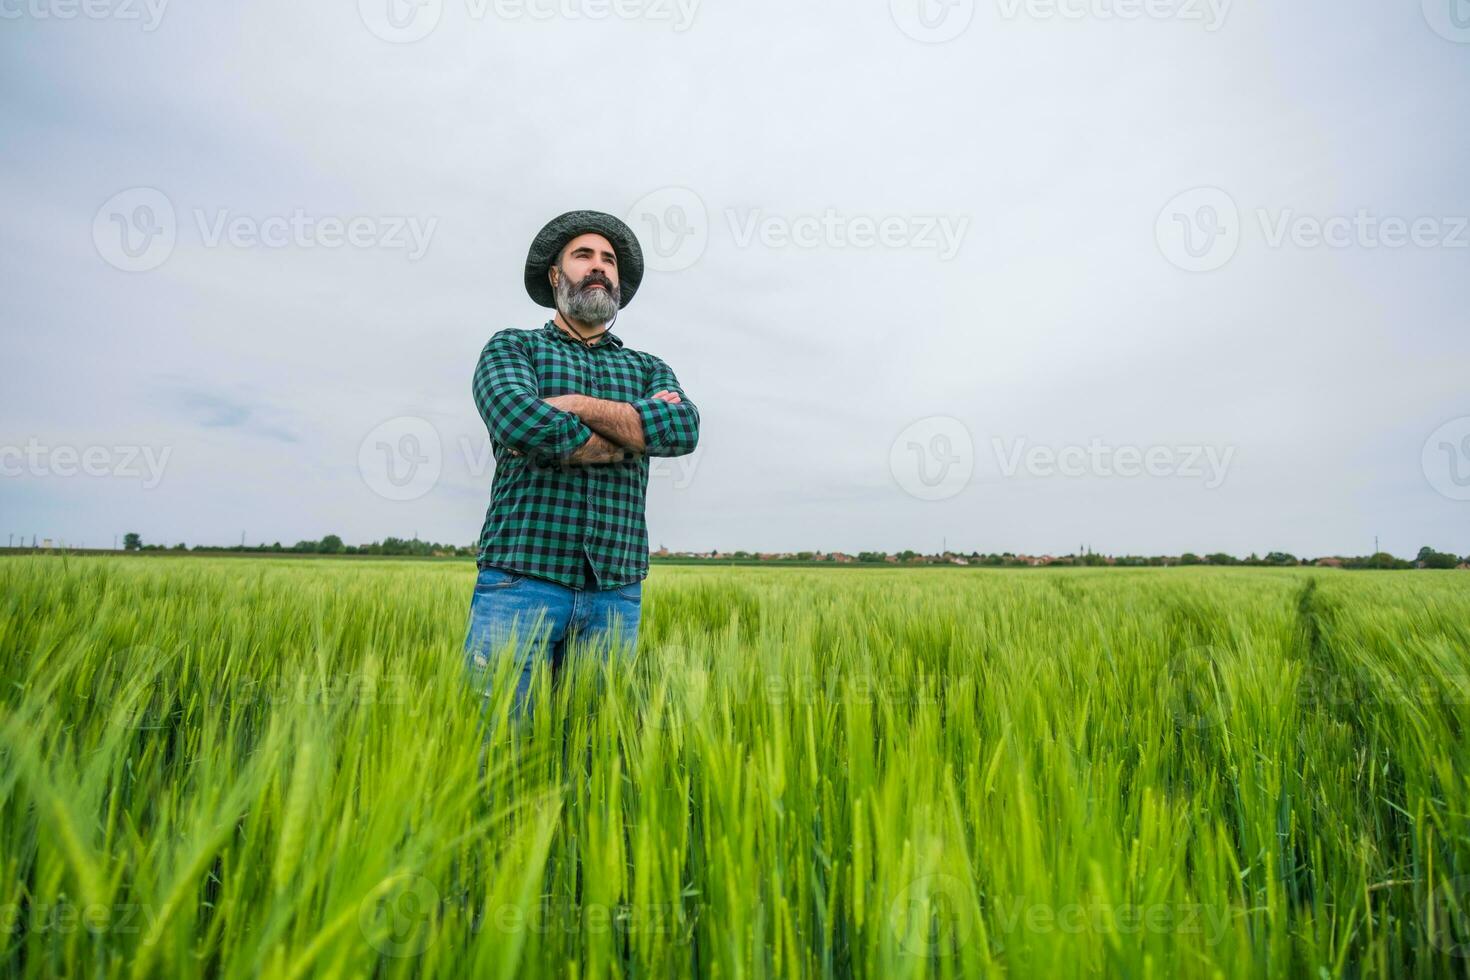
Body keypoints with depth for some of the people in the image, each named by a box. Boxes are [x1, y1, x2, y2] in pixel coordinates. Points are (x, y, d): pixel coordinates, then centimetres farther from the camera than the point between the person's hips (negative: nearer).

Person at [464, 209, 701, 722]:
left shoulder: (649, 369, 18)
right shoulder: (511, 347, 9)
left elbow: (682, 429, -5)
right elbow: (518, 421, -14)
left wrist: (573, 404, -11)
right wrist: (630, 439, -4)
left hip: (616, 594, 3)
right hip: (521, 581, -3)